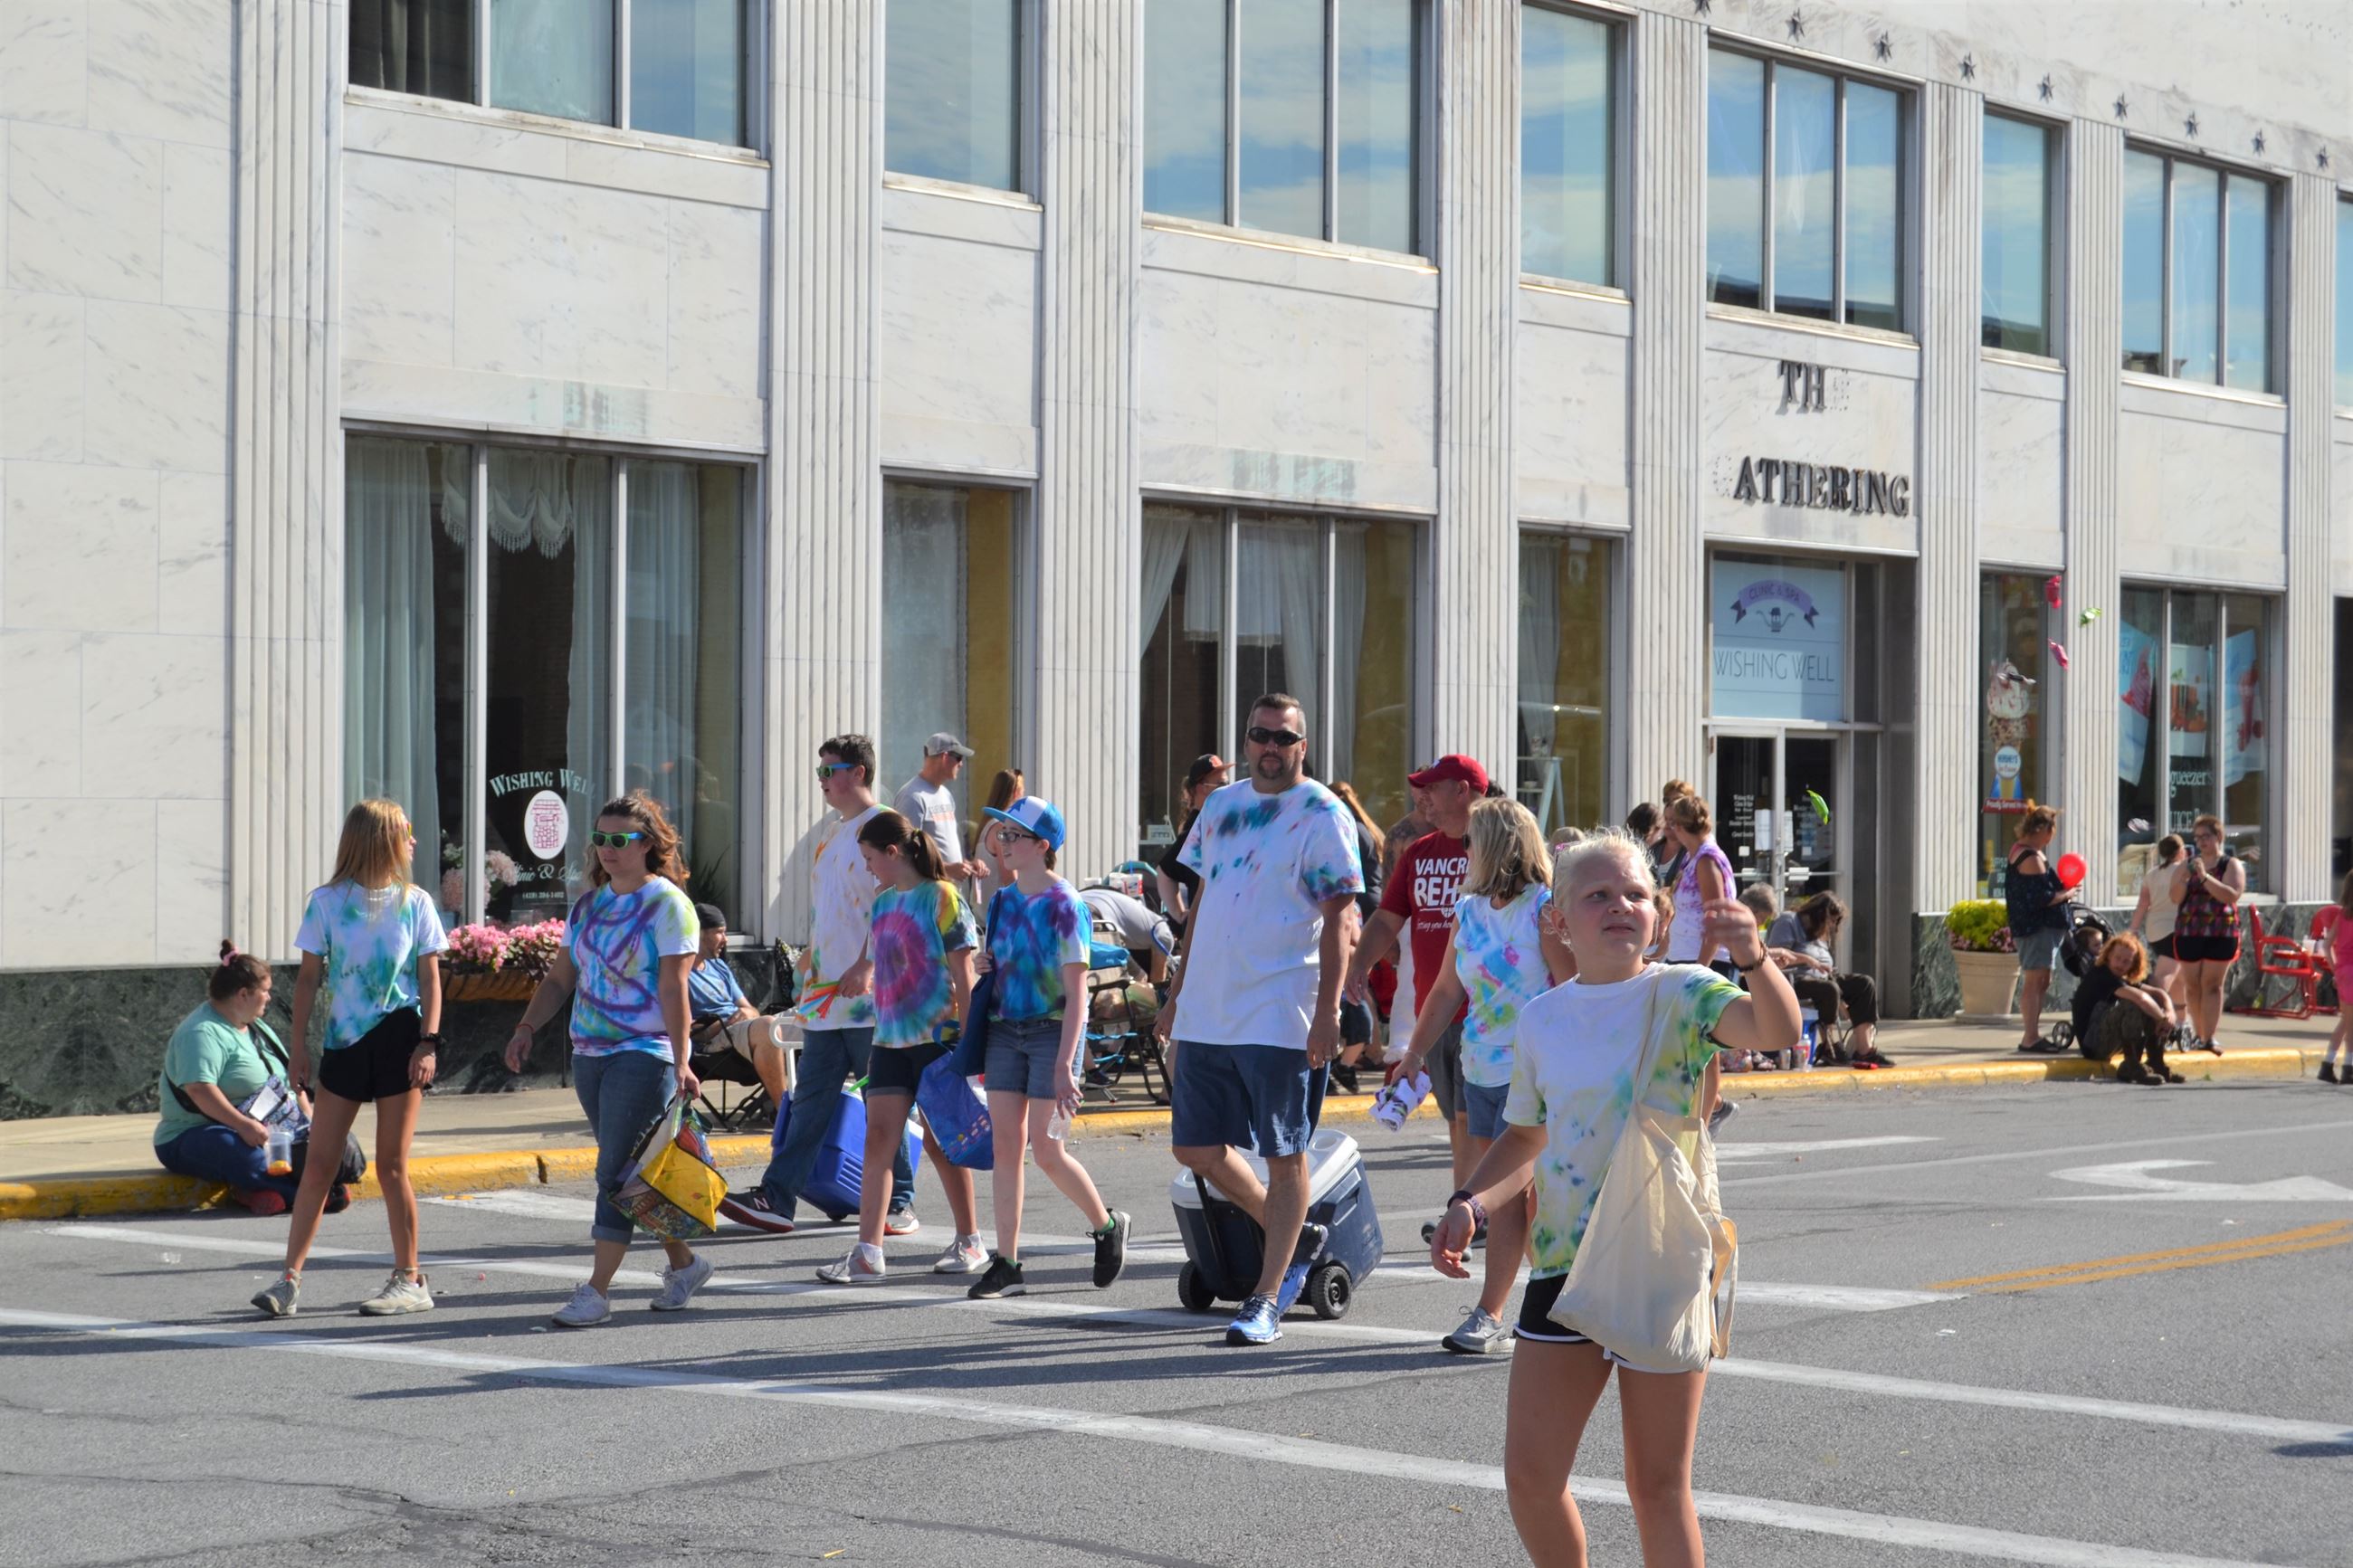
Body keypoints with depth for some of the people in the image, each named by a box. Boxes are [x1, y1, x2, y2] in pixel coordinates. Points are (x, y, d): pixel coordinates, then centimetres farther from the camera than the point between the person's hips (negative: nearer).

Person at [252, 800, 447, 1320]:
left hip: (398, 1037, -1)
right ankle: (290, 1280, 4)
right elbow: (309, 978, 6)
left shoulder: (414, 902, 4)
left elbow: (430, 978, 3)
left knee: (391, 1166, 0)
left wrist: (429, 1042, -7)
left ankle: (410, 1281, 10)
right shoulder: (327, 902, 3)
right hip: (342, 1041, 1)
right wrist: (298, 1046, 2)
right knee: (318, 1165, 1)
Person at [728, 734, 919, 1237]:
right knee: (810, 1098, 5)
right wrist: (811, 969, 20)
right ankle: (776, 1198, 3)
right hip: (826, 994, 8)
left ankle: (900, 1205, 7)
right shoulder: (835, 832, 19)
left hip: (868, 995, -8)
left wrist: (866, 966, -25)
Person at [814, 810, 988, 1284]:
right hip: (891, 1040, 6)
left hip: (938, 1036, -6)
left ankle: (970, 1244, 17)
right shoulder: (883, 904, 13)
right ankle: (867, 1254, -6)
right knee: (878, 1141, -3)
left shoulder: (942, 898, -8)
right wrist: (877, 1039, 18)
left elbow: (963, 975, -9)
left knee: (941, 1143, 2)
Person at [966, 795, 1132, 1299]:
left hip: (1052, 1030, -6)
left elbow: (1075, 991, -14)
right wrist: (987, 967, 0)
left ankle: (1107, 1227, 18)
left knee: (1046, 1149, -7)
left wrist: (1063, 1065, -20)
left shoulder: (1063, 905, -11)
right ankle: (1006, 1264, 3)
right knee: (1005, 1143, 1)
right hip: (1005, 1028, 6)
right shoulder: (1004, 901, 10)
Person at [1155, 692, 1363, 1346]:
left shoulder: (1323, 815, -5)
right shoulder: (1222, 806, 14)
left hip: (1280, 1018, -7)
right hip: (1206, 1014, 7)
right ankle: (1295, 1239, 27)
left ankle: (1266, 1300, 5)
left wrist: (1328, 1011, -16)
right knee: (1196, 1147, 9)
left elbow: (1337, 920, -9)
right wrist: (1178, 995, 17)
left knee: (1284, 1156, -1)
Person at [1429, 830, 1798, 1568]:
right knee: (1530, 1473, 4)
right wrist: (1470, 1201, 4)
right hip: (1564, 1262, 4)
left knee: (1658, 1485, 3)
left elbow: (1778, 1029, -26)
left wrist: (1753, 957, -45)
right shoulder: (1542, 1018, 7)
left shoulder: (1680, 994, -7)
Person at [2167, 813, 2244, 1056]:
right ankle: (2197, 1034, 12)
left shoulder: (2231, 865, 3)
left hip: (2220, 933, -3)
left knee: (2212, 984, -9)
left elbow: (2232, 895, -14)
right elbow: (2175, 897, 3)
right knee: (2192, 985, 2)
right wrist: (2185, 878, -15)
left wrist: (2205, 877, -22)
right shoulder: (2186, 865, 12)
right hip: (2188, 933, 3)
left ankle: (2208, 1038, -14)